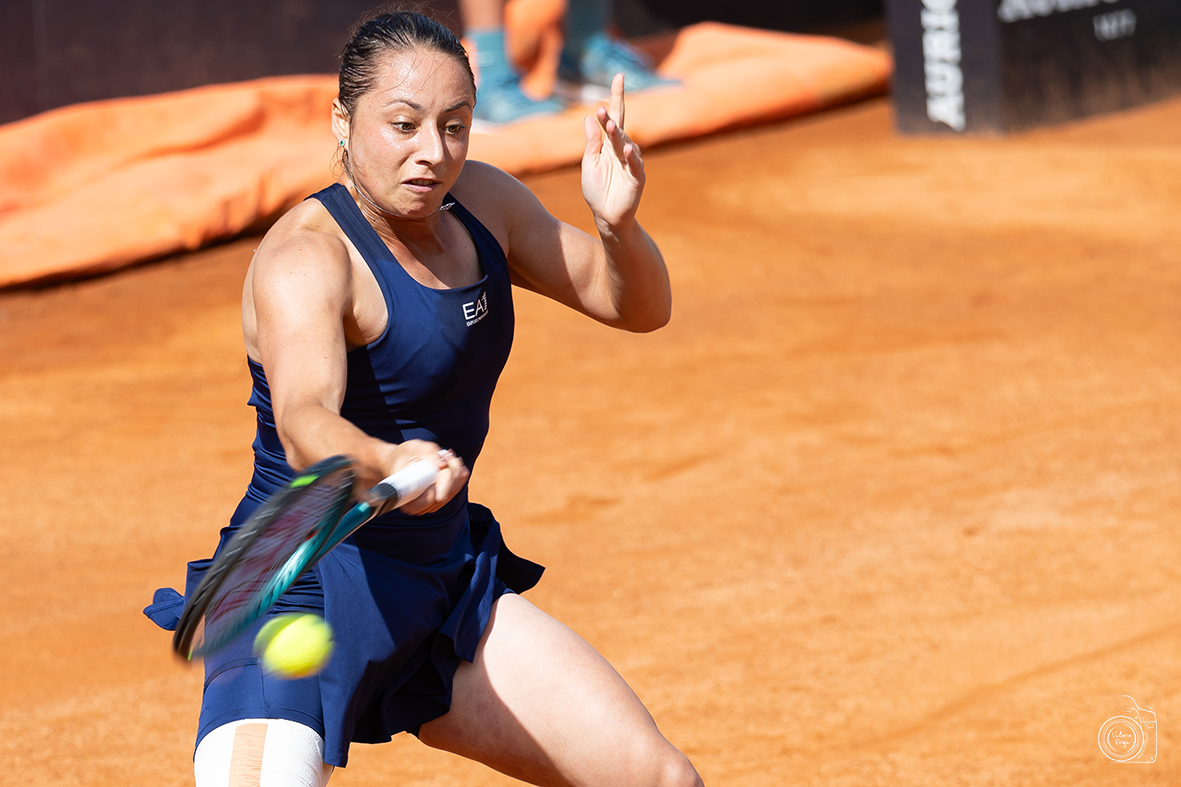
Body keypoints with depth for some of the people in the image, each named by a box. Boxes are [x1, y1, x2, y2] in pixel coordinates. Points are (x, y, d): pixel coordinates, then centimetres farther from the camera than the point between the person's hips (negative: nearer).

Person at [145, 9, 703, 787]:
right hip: (306, 587, -7)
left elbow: (639, 306, 9)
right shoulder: (307, 258, -20)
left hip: (449, 591, 7)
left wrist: (619, 225, -14)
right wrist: (387, 464, -61)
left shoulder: (479, 201, 3)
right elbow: (302, 421, -39)